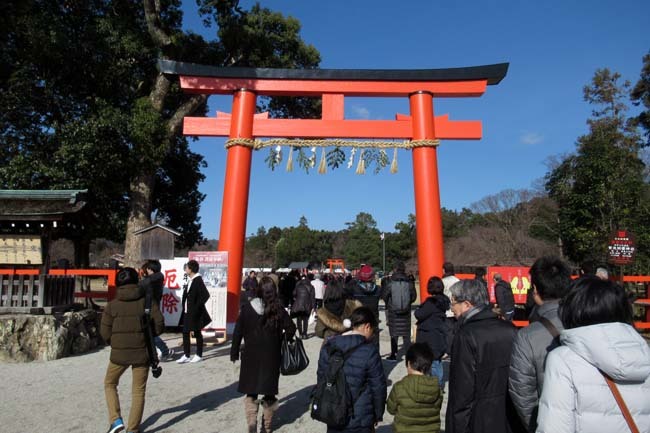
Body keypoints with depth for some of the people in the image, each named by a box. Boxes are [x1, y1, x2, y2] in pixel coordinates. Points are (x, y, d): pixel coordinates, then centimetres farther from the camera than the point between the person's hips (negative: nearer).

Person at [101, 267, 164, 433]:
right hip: (142, 352, 0)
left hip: (119, 353, 0)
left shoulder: (112, 305, -5)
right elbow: (159, 324, -8)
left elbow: (105, 332, -4)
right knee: (138, 391, 13)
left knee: (110, 384, 24)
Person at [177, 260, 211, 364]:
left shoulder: (198, 280, -17)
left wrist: (197, 307, -21)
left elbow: (206, 295, -24)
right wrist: (184, 306, 9)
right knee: (185, 332, 11)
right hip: (187, 312, 9)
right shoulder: (190, 280, 10)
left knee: (197, 333, 2)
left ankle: (199, 355, 14)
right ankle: (186, 356, 20)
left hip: (195, 313, -9)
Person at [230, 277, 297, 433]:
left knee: (251, 391, 11)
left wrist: (234, 352, 5)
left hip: (251, 356, 0)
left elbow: (238, 332, -4)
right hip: (271, 356, 0)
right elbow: (291, 328, -9)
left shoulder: (247, 308, -6)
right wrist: (280, 341, 9)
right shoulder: (278, 309, -8)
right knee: (269, 391, 15)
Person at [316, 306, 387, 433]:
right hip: (359, 421, -4)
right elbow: (378, 386, -11)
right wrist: (378, 415, 5)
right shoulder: (369, 351, -17)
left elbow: (321, 377, 7)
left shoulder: (328, 347, -1)